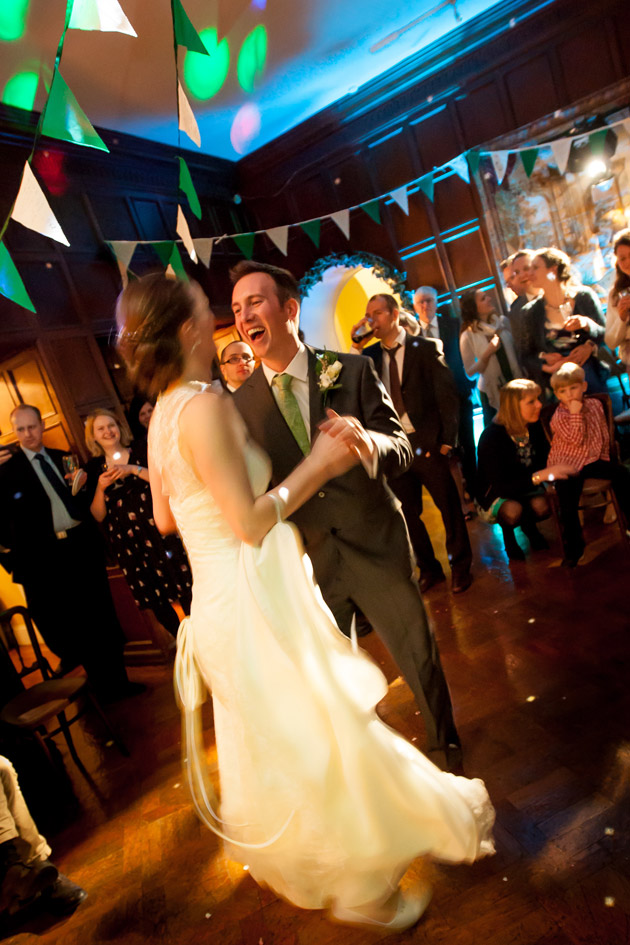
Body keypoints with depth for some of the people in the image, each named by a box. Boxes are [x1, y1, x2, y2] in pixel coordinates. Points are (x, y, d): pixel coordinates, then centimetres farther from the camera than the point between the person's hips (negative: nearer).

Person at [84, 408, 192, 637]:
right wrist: (100, 487, -11)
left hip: (160, 529, -2)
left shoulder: (142, 450, 4)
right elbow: (98, 516, 5)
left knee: (187, 592, -1)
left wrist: (133, 470, -16)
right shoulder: (94, 467, 8)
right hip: (128, 542, 2)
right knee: (157, 603, 9)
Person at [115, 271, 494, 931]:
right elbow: (251, 523, -24)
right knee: (326, 742, 8)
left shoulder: (161, 416, 7)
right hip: (253, 604, -10)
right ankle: (359, 891, 32)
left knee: (270, 745, 28)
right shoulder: (205, 405, -22)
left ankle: (289, 863, 54)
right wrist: (317, 463, -15)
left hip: (218, 599, 10)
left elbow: (164, 518, 15)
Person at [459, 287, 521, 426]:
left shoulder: (503, 322, 1)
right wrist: (488, 353, -20)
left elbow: (517, 349, 9)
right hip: (492, 393, -3)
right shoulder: (468, 335, -9)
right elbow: (470, 372, -9)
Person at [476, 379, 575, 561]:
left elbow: (545, 458, -4)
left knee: (542, 505, -27)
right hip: (494, 493, -4)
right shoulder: (491, 437, -29)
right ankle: (507, 532, 4)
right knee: (513, 510, -35)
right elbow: (500, 487, -34)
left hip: (525, 486, 4)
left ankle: (528, 526, 11)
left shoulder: (534, 427, -11)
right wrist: (539, 476, -43)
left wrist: (557, 469, -27)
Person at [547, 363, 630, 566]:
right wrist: (576, 414, -26)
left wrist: (604, 458, 9)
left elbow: (604, 434, 13)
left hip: (593, 460, 5)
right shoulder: (559, 416, -11)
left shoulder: (595, 404, 4)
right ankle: (573, 547, -4)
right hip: (567, 465, -4)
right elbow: (576, 439, -22)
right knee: (568, 503, -18)